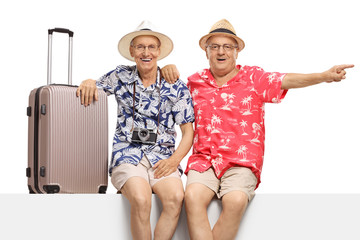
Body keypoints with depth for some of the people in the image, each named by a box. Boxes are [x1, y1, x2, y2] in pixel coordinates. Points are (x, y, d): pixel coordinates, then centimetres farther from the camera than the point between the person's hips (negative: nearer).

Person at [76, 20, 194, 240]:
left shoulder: (176, 87, 7)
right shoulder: (121, 77, 10)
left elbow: (188, 131, 8)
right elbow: (94, 87, 24)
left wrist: (175, 159, -9)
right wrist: (89, 82, -3)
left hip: (161, 157, 1)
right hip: (128, 154, 0)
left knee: (176, 197, -32)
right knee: (141, 199, -32)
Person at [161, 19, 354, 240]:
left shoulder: (253, 78, 7)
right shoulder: (196, 81, 15)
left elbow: (287, 80, -8)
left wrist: (324, 76, -25)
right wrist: (169, 70, 7)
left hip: (242, 163, -2)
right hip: (204, 160, 2)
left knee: (236, 201, -32)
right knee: (193, 196, -30)